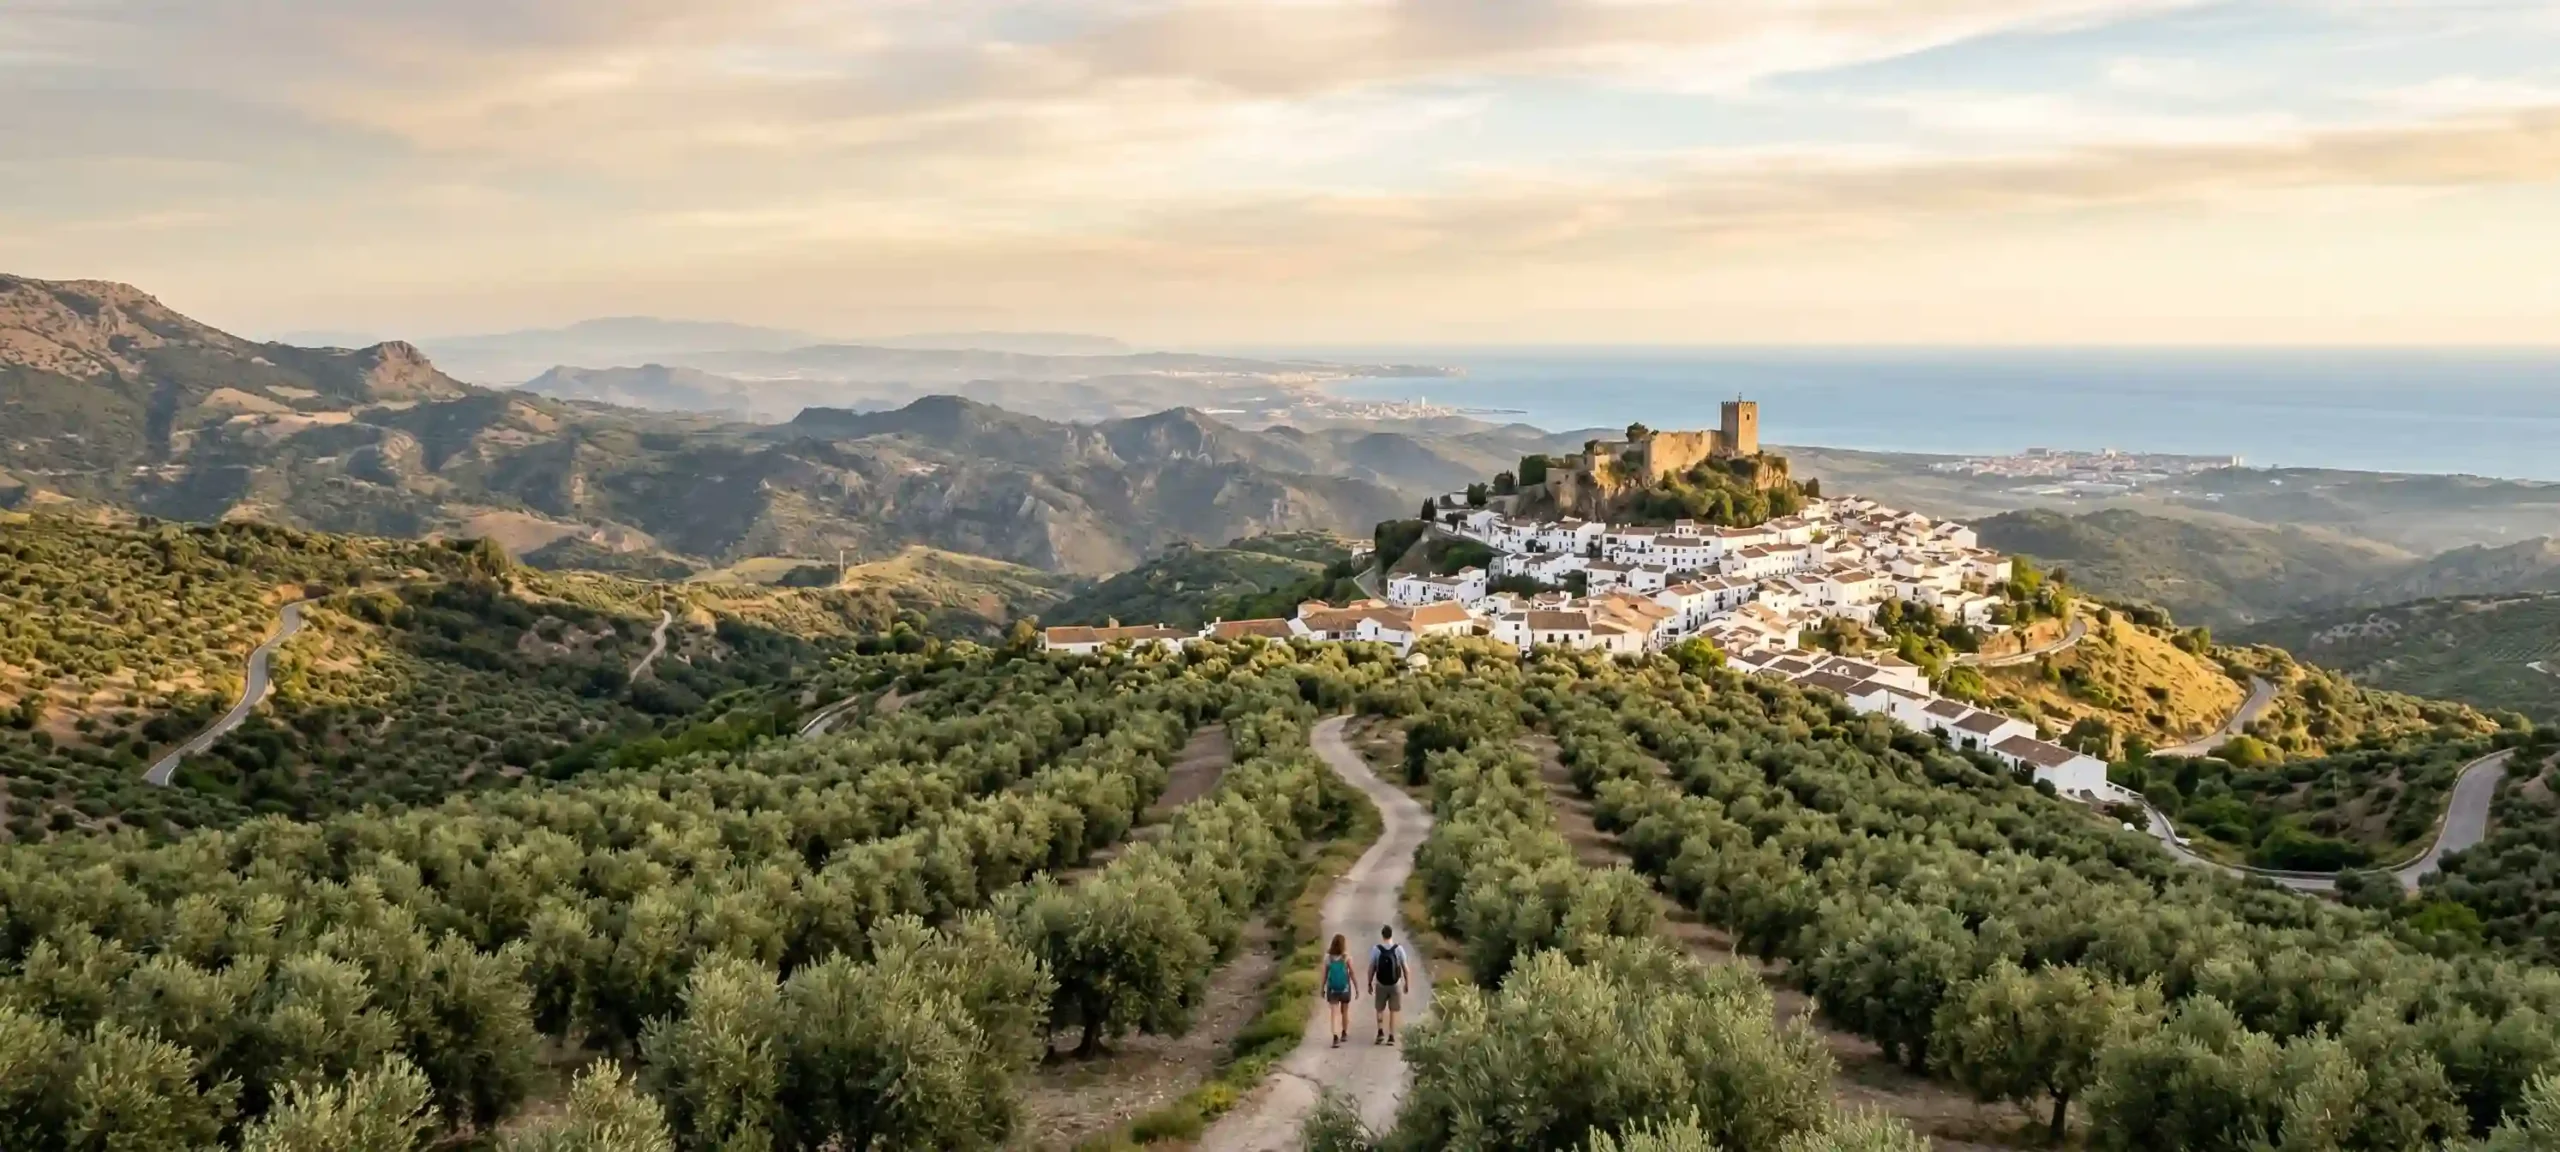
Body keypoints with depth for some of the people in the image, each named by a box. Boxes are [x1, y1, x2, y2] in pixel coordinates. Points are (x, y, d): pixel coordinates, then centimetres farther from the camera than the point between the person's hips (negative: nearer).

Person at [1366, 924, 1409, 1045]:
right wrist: (1407, 983, 6)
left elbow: (1371, 969, -5)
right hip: (1395, 984, 0)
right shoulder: (1399, 949, -9)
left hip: (1380, 984, 0)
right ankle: (1391, 1036, 6)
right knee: (1393, 1010, 9)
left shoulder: (1376, 950, -9)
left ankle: (1380, 1031, 2)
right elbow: (1406, 968, -6)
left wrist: (1369, 984, 6)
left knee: (1380, 1009, 18)